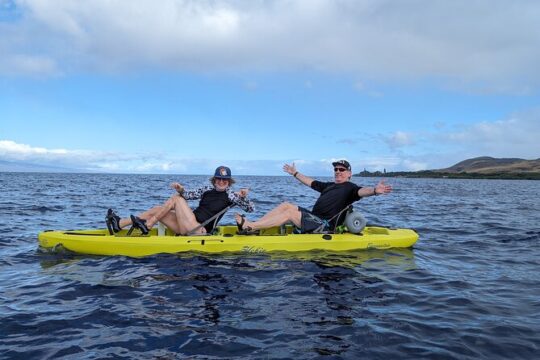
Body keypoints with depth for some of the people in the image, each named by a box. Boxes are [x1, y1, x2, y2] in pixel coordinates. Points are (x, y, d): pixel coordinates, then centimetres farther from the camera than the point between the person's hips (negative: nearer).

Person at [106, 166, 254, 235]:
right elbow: (188, 195, 14)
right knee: (157, 209, 2)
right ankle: (119, 224, 1)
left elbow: (250, 209, -2)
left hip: (198, 231, -6)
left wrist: (243, 197, -20)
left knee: (175, 199, -12)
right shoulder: (207, 190, 16)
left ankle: (146, 226, -8)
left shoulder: (230, 196, 1)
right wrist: (181, 189, -7)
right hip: (188, 227, 6)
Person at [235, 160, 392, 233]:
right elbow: (310, 182, 32)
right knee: (286, 205, -4)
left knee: (290, 212, -22)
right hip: (313, 217, 8)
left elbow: (361, 191, -24)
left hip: (324, 226, -8)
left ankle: (248, 226, -26)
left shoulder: (350, 187, -3)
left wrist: (374, 190, -45)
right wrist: (295, 173, 40)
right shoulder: (328, 185, 21)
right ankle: (251, 226, -15)